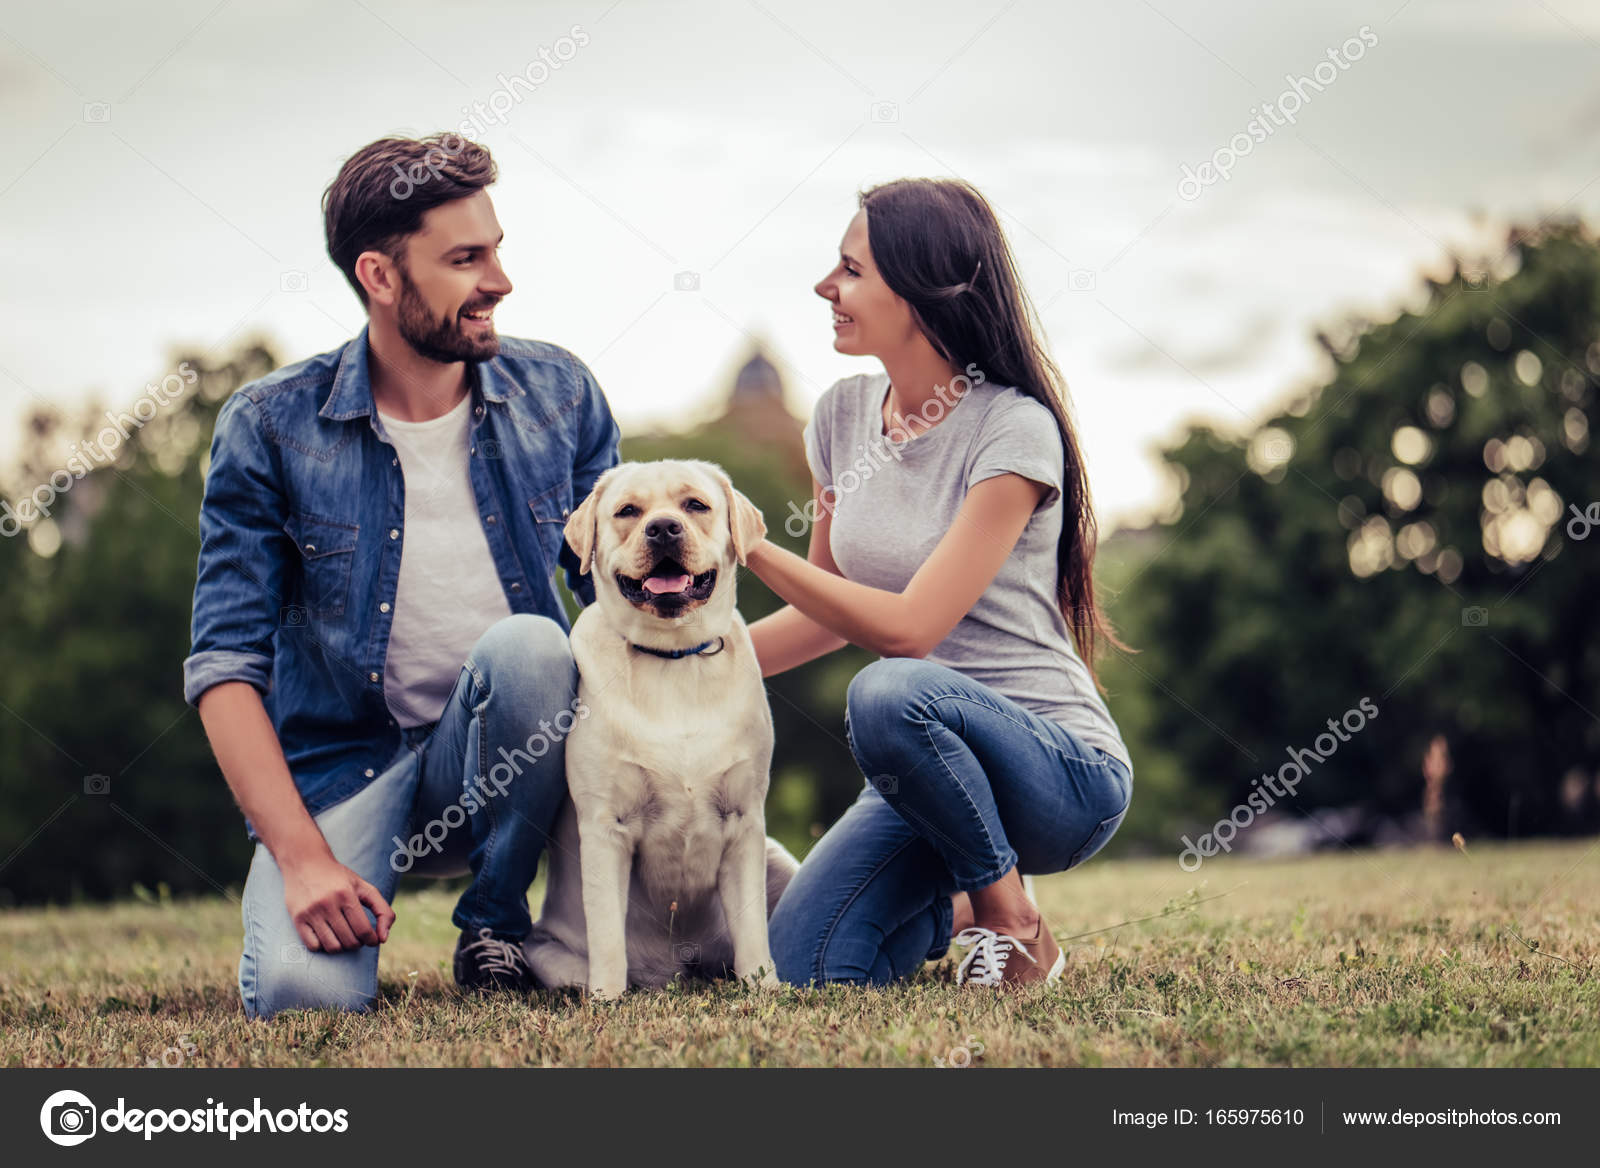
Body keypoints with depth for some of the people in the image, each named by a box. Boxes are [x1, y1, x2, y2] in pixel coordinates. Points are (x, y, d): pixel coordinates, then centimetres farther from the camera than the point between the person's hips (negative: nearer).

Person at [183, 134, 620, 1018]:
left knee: (529, 643, -31)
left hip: (500, 766, 3)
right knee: (302, 990, -30)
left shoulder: (556, 394, 1)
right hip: (341, 765, -3)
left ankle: (496, 924, -8)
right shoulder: (271, 426, -7)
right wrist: (302, 855, -20)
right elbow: (225, 664, -9)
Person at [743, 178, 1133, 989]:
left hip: (1063, 768, -6)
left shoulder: (1015, 429, -15)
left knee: (888, 692, -38)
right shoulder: (844, 415, 5)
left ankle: (1011, 916, -13)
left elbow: (908, 626, -22)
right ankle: (953, 904, 18)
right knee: (801, 967, -16)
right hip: (932, 763, 6)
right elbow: (830, 612, 15)